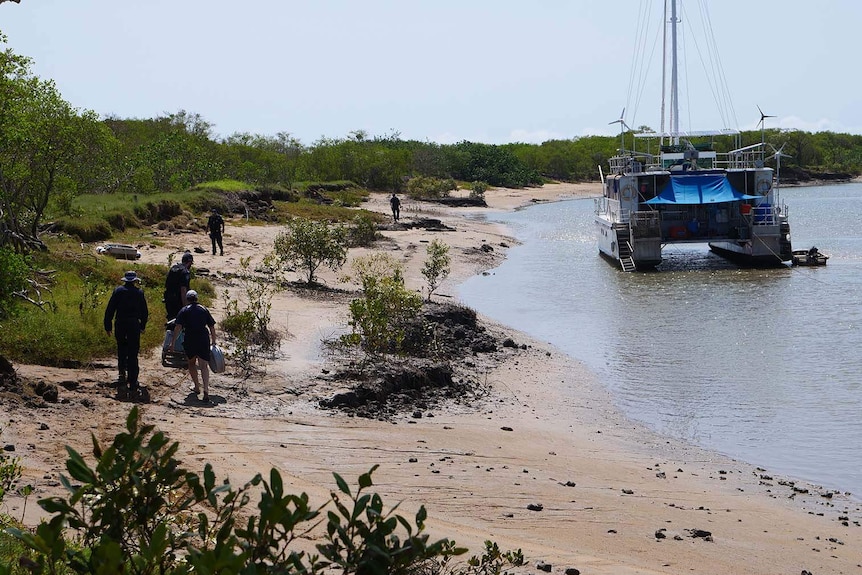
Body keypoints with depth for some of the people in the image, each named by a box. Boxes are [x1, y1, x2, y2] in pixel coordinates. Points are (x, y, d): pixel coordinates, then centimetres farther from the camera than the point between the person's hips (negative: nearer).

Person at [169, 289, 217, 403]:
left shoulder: (184, 311, 3)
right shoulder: (204, 309, 10)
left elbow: (178, 327, -7)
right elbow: (212, 327, 10)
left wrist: (172, 343, -7)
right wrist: (213, 341, 21)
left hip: (190, 341, -1)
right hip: (204, 340, 1)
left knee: (191, 363, 21)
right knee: (204, 365, -2)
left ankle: (197, 387, 29)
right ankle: (206, 391, -17)